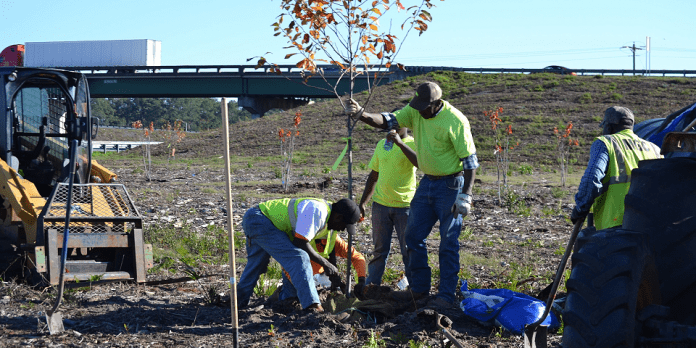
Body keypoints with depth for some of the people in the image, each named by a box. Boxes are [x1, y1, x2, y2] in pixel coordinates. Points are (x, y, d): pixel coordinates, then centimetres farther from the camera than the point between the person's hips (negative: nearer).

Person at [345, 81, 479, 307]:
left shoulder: (455, 121, -20)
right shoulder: (415, 111, -1)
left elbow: (470, 160, -18)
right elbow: (387, 122, -7)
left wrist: (465, 195, -21)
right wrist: (360, 114, -25)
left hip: (451, 185, -7)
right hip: (427, 183, 7)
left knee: (448, 244, -2)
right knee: (413, 237, 9)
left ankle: (446, 295, 6)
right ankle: (418, 288, 21)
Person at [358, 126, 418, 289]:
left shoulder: (412, 143, -4)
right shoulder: (381, 144, 12)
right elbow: (373, 176, 19)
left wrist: (400, 143, -31)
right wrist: (362, 202, 16)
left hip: (404, 204, -4)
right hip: (381, 203, 4)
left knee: (409, 249, 0)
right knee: (379, 249, 8)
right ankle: (372, 284, 14)